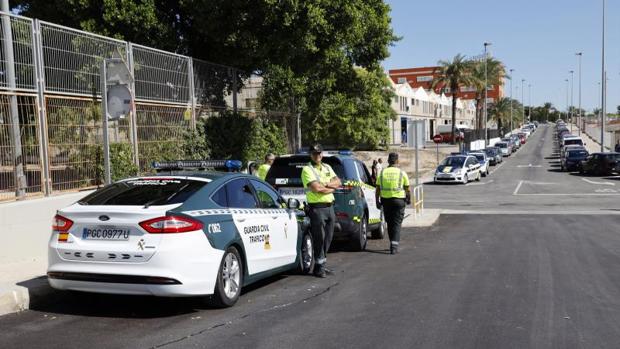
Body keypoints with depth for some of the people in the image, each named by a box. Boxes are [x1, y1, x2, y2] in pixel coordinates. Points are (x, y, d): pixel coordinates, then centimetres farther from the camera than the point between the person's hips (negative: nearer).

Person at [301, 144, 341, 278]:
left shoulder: (327, 167, 17)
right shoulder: (307, 169, -6)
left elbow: (338, 182, 8)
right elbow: (316, 188, -18)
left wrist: (326, 184, -9)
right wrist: (331, 188, -4)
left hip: (330, 207, 7)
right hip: (317, 208, -7)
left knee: (328, 238, 11)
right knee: (319, 239, -5)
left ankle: (321, 264, 23)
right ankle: (319, 267, 3)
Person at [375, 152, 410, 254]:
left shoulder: (382, 173, 1)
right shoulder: (402, 173, -3)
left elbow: (377, 189, 1)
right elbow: (407, 189, 1)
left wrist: (377, 201, 9)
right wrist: (408, 199, 17)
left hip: (385, 200, 2)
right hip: (399, 200, -2)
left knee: (389, 223, 16)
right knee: (397, 223, 0)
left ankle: (393, 244, 26)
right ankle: (394, 246, -11)